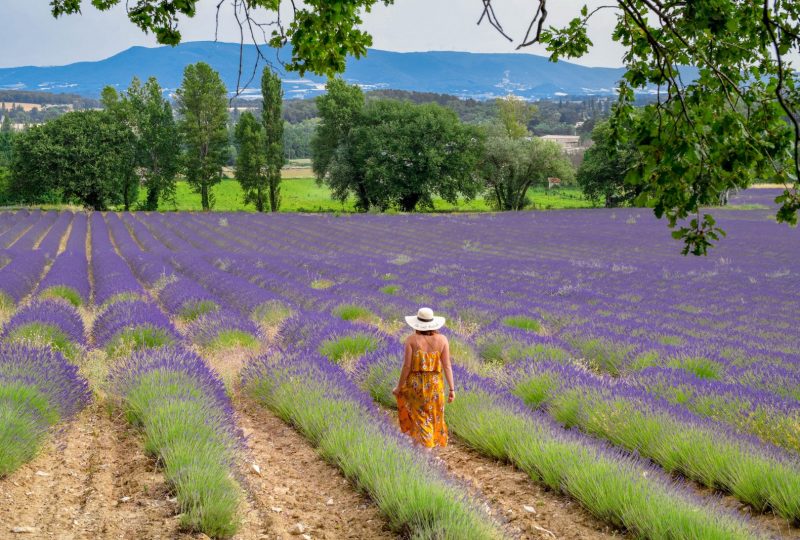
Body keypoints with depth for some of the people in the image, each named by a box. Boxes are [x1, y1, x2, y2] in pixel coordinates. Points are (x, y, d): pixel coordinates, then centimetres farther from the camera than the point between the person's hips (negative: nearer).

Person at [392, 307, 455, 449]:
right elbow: (447, 366, -9)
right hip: (435, 384, 2)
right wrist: (452, 389, -4)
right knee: (432, 415, 21)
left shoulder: (412, 339, -14)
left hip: (416, 383, -1)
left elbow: (407, 366, -13)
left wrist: (399, 387, -1)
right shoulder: (442, 339, -9)